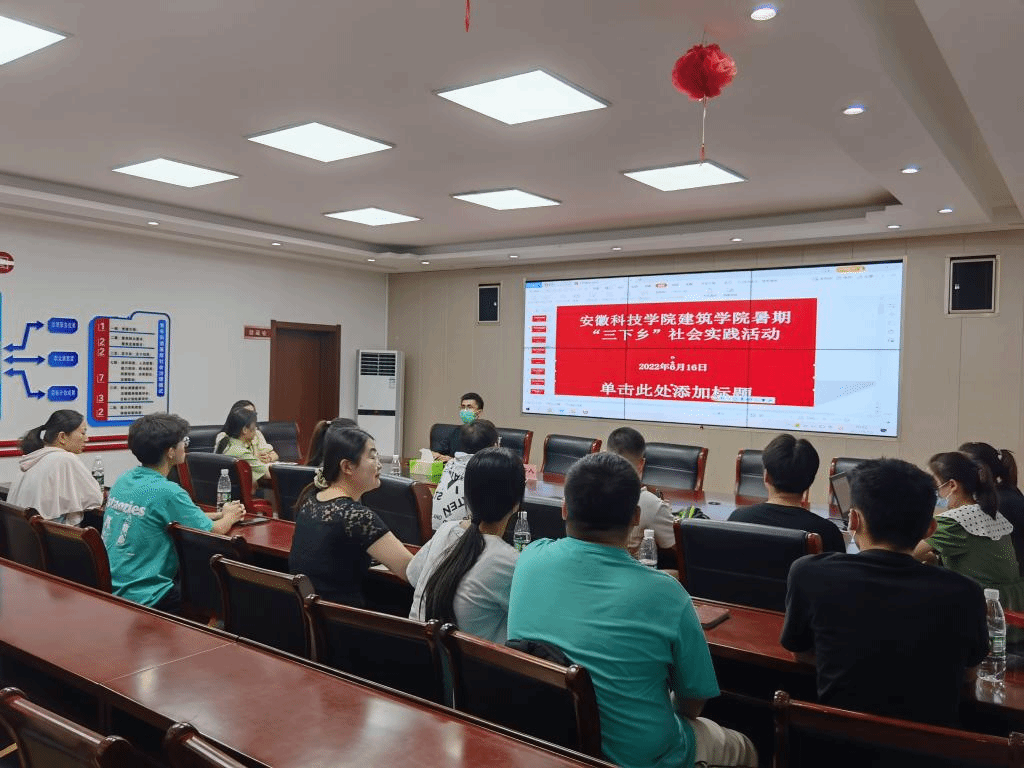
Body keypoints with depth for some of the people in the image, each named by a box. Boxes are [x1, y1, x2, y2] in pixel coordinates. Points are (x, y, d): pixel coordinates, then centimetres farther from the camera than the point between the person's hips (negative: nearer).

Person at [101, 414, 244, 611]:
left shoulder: (123, 480, 5)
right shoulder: (166, 491, -20)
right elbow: (213, 532, -13)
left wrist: (220, 514, 15)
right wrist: (230, 516, 10)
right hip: (142, 598, -8)